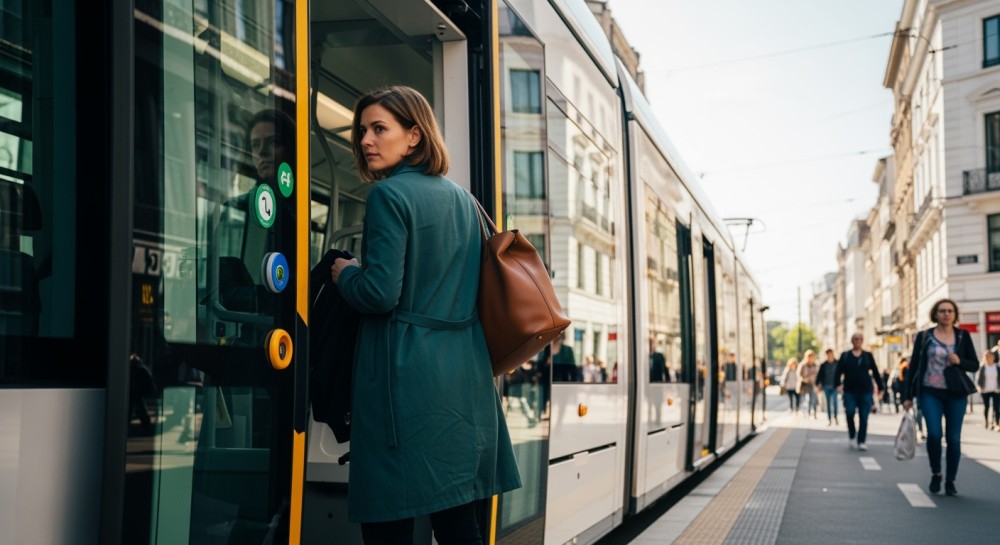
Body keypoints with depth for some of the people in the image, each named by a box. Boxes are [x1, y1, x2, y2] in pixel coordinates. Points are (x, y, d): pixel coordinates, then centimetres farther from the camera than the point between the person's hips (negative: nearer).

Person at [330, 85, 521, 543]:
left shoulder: (389, 195, -9)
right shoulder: (463, 200, 15)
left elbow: (379, 294, -16)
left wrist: (344, 273, 3)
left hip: (406, 376, -8)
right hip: (465, 376, 8)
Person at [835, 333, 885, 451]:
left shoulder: (868, 356, 10)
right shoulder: (845, 356, 7)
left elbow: (875, 372, 13)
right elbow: (838, 372, 1)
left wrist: (880, 387, 10)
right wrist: (838, 384, -14)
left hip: (866, 391, 1)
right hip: (849, 391, -1)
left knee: (864, 417, -3)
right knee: (849, 412, -16)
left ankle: (861, 441, 4)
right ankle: (852, 436, 7)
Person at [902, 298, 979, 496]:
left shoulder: (963, 336, 7)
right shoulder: (924, 337, 4)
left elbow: (975, 365, 8)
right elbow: (914, 366, 6)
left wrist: (960, 362, -14)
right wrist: (908, 396, 4)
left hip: (956, 394, 1)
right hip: (930, 393, -1)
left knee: (954, 438, 0)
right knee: (934, 434, -15)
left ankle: (950, 481, 14)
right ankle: (935, 474, 8)